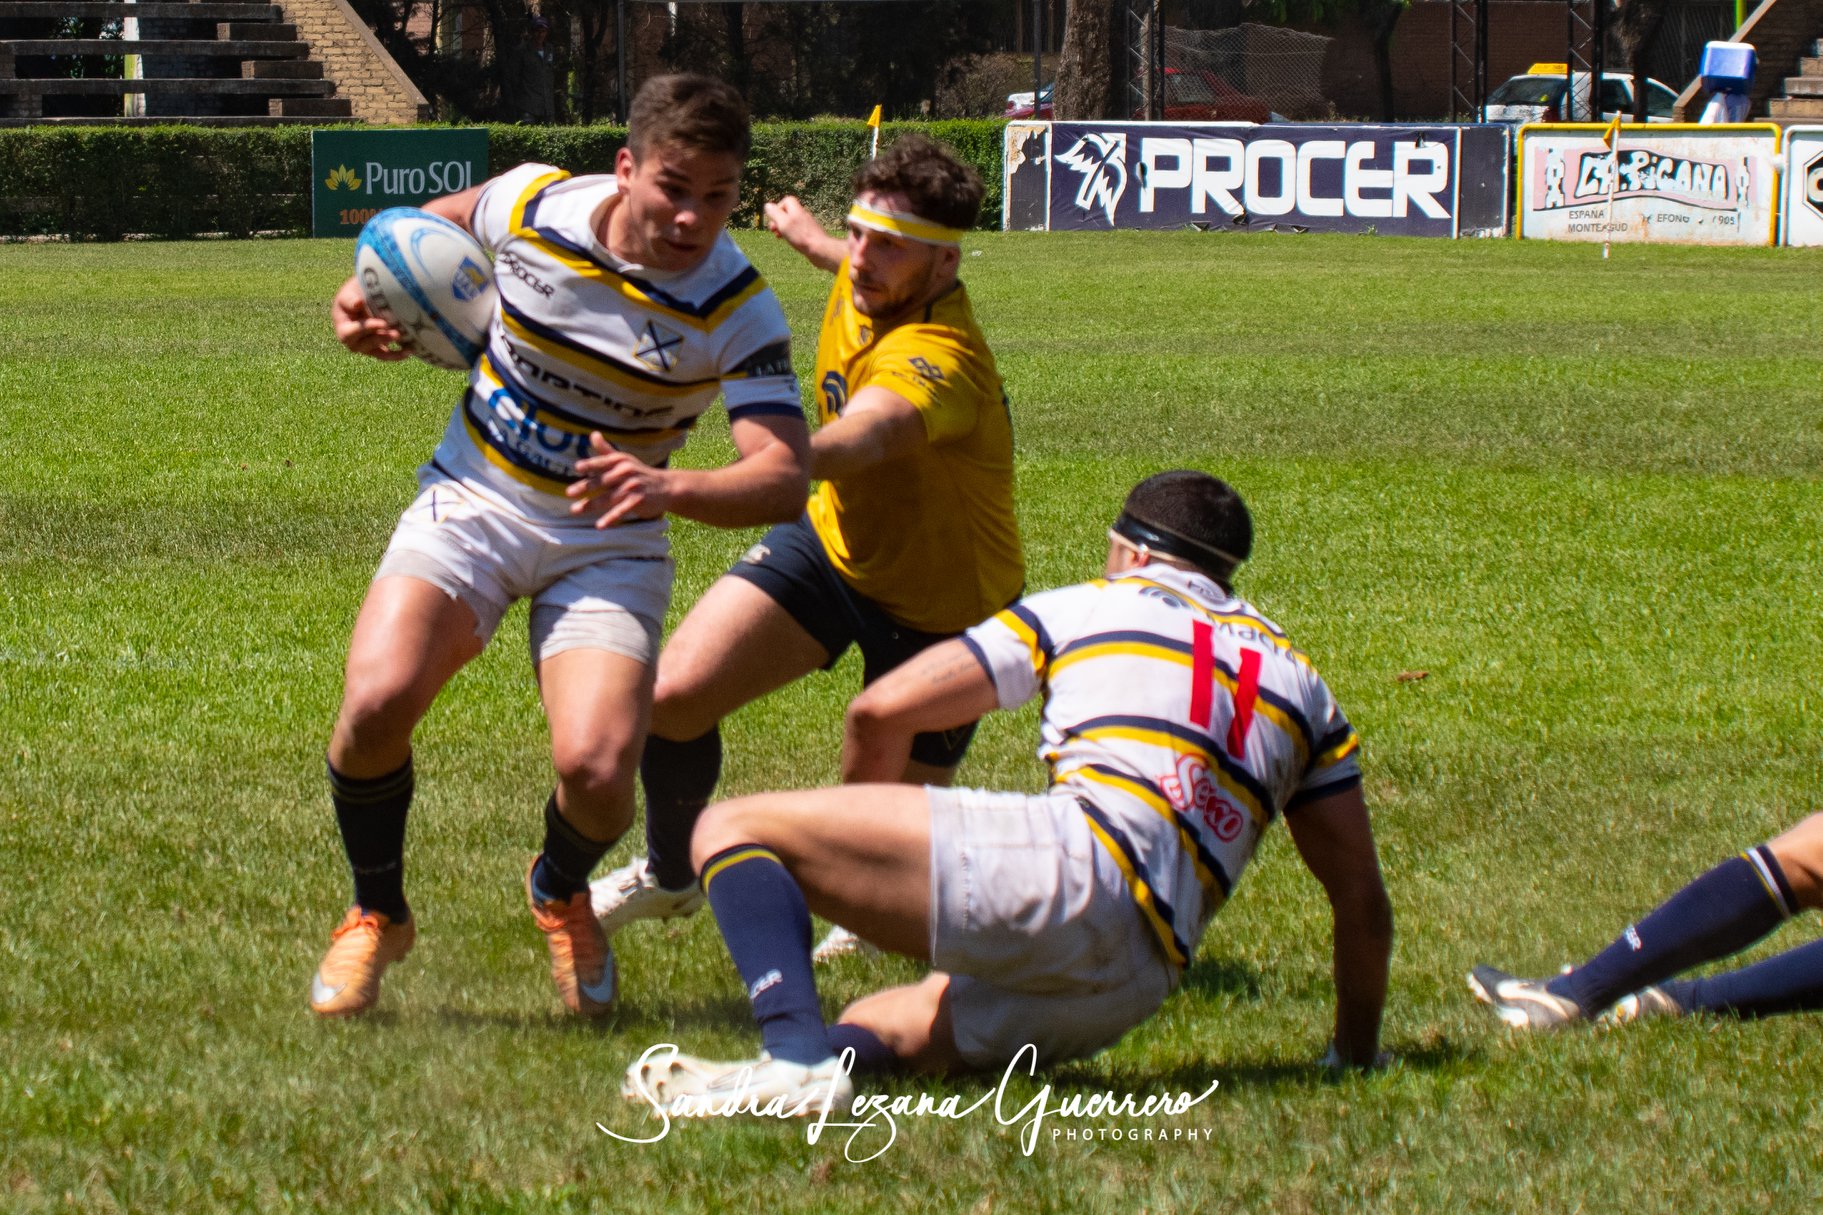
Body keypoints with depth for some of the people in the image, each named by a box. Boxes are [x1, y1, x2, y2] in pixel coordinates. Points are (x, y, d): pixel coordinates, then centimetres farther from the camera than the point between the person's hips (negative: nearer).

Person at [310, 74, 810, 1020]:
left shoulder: (738, 312, -18)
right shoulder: (531, 205, -12)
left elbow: (785, 476, -28)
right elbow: (448, 218, 15)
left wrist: (672, 488, -46)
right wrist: (365, 293, 1)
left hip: (608, 543, -1)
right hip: (473, 502, 1)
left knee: (596, 769, -22)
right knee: (377, 701, -25)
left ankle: (560, 892, 18)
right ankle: (376, 914, 5)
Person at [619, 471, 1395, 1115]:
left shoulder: (1093, 608, 17)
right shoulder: (1299, 680, 28)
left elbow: (881, 712, 13)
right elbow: (1364, 904, 24)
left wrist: (854, 850, 30)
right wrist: (1357, 1055, 36)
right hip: (1133, 992, 6)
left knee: (734, 829, 2)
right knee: (873, 1026, 28)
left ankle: (798, 1056, -25)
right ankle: (839, 1059, -12)